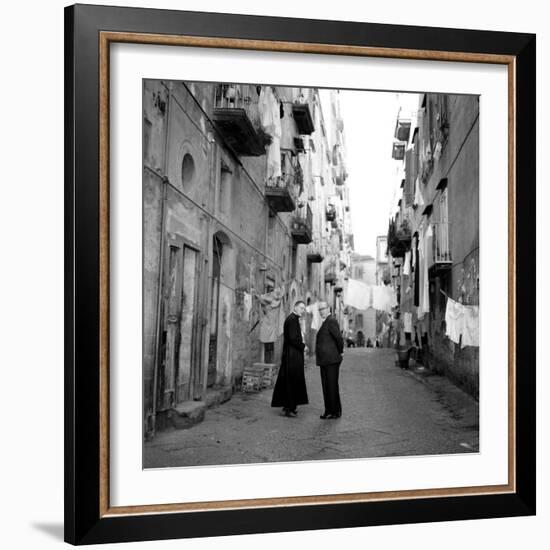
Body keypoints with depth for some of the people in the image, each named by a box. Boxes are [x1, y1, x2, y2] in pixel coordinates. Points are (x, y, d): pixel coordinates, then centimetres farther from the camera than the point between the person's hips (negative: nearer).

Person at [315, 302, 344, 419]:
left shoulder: (331, 321, -13)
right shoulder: (326, 322, 18)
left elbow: (339, 338, -19)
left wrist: (340, 352, -5)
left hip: (331, 360, -10)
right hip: (325, 361, 10)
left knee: (332, 385, -5)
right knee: (326, 386, 11)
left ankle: (336, 411, 1)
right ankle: (329, 410, 16)